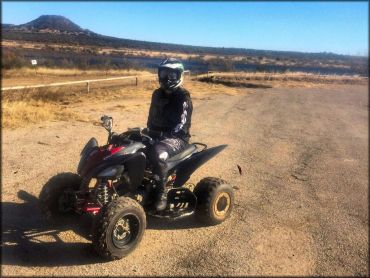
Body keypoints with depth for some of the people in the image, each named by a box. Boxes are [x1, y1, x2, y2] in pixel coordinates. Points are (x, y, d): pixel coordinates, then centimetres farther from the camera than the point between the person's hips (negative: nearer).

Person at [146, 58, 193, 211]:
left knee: (157, 153, -37)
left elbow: (180, 126, -22)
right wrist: (149, 131, 7)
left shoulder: (183, 97, -12)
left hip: (177, 138, -8)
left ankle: (162, 193, -22)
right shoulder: (157, 94, 12)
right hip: (157, 135, 8)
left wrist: (162, 134, -29)